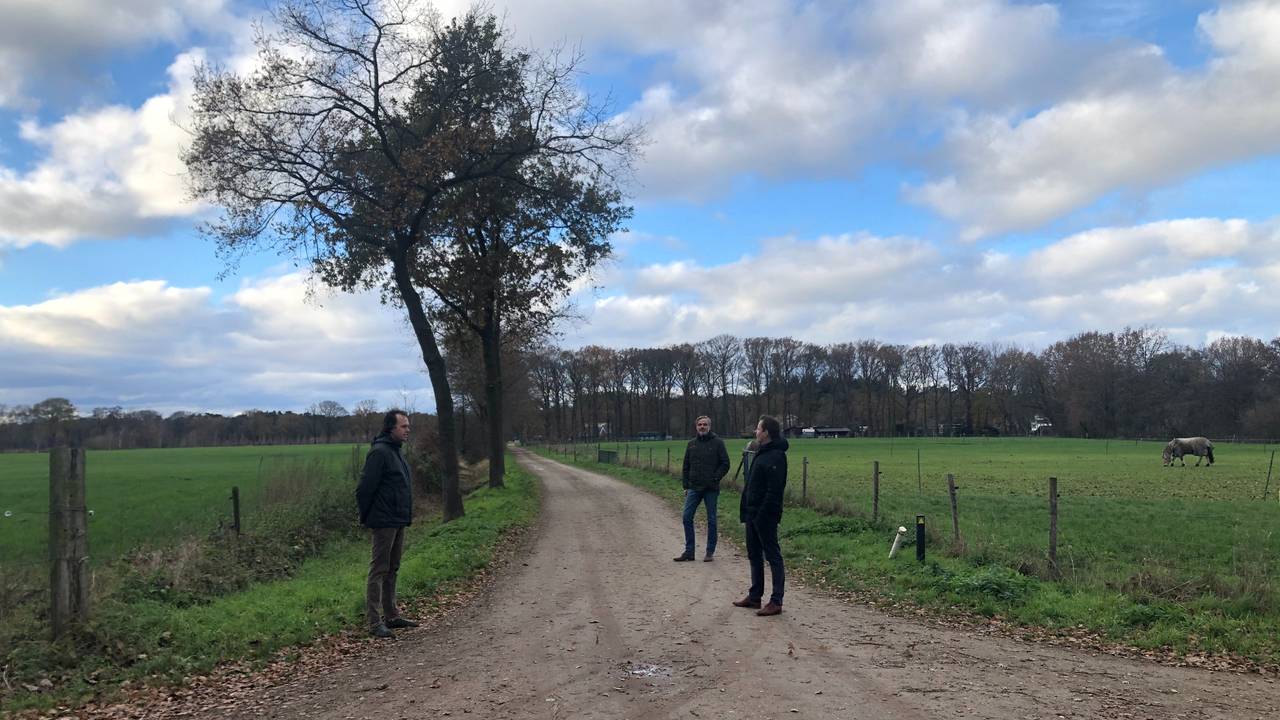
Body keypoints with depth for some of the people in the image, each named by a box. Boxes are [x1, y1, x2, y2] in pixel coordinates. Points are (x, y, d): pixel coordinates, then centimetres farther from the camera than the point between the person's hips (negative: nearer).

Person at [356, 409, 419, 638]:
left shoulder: (397, 451, 15)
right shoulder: (380, 452, -16)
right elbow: (365, 488, -19)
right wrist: (366, 517, -11)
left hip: (399, 521, 9)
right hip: (384, 522, -9)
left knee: (392, 569, 15)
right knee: (379, 570, -4)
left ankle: (391, 615, 24)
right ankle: (375, 622, 0)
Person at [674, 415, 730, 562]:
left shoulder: (717, 443, -1)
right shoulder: (691, 444, 10)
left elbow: (725, 464, -2)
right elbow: (686, 466, 14)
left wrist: (715, 479, -11)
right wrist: (686, 485, 7)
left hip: (711, 489, -4)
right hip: (694, 488, 4)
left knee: (711, 520, 4)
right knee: (687, 518, 0)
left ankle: (710, 552, 14)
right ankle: (689, 551, 9)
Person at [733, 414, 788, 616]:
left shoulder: (776, 456, -18)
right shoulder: (762, 453, 13)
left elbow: (774, 491, -24)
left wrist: (762, 515, -24)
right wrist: (746, 510, 14)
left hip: (765, 516, -10)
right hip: (753, 514, 10)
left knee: (773, 556, -2)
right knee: (754, 556, 17)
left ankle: (776, 601, 3)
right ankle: (754, 596, 27)